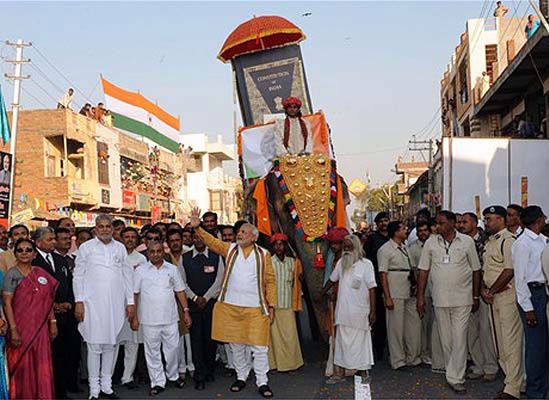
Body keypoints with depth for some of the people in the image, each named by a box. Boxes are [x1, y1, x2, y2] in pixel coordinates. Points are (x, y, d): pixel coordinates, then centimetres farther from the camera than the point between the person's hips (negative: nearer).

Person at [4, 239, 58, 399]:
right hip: (22, 328, -4)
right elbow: (7, 303, -10)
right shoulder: (12, 274, -5)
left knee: (42, 367, 4)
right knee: (23, 367, 5)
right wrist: (13, 330, -16)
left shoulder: (40, 273, 8)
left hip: (40, 328, 4)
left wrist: (52, 322, 6)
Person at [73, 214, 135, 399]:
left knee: (111, 344, 7)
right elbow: (78, 276, 2)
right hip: (92, 303, -3)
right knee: (94, 346, -3)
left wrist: (130, 302, 8)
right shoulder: (86, 247, 4)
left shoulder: (120, 248, 11)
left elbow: (127, 275, 12)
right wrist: (79, 302, -5)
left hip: (116, 304, 3)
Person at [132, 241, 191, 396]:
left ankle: (173, 376, 29)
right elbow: (134, 294, 0)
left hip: (170, 318, 1)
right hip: (149, 319, -1)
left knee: (172, 348, 8)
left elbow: (180, 291, 9)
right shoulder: (140, 270, 0)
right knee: (152, 351, 5)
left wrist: (186, 311, 3)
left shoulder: (172, 269, 5)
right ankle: (157, 382, 16)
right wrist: (134, 317, -2)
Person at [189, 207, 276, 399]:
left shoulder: (263, 255, 0)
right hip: (231, 306, 2)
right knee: (236, 345, 13)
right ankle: (241, 377, 28)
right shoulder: (230, 249, 6)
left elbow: (270, 281, 1)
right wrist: (197, 227, -18)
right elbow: (211, 241, -4)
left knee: (259, 347, -1)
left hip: (255, 308, -2)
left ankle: (262, 381, 11)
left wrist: (271, 305, -3)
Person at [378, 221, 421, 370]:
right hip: (395, 295, -7)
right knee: (396, 327, 1)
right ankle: (397, 360, 12)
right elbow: (383, 275, -12)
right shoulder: (385, 250, -9)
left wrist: (416, 286, 12)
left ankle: (413, 358, 23)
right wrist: (388, 298, -17)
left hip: (410, 293, 7)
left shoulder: (405, 247, 15)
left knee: (414, 324, 10)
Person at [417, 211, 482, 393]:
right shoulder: (431, 243, 3)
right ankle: (454, 372, 23)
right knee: (446, 340, 9)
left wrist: (476, 296, 6)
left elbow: (476, 270, 6)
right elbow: (423, 271, 5)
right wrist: (420, 297, 1)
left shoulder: (467, 242, -1)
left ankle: (455, 378, -1)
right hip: (440, 299, 2)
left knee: (459, 339, -5)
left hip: (462, 299, -2)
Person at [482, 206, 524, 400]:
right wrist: (484, 290, 4)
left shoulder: (508, 240, -12)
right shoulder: (489, 242, 17)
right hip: (493, 297, 10)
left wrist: (491, 292, -12)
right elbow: (485, 270, 20)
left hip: (508, 295, -9)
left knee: (511, 341, -7)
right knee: (499, 341, 12)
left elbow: (509, 271, -18)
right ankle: (513, 379, 22)